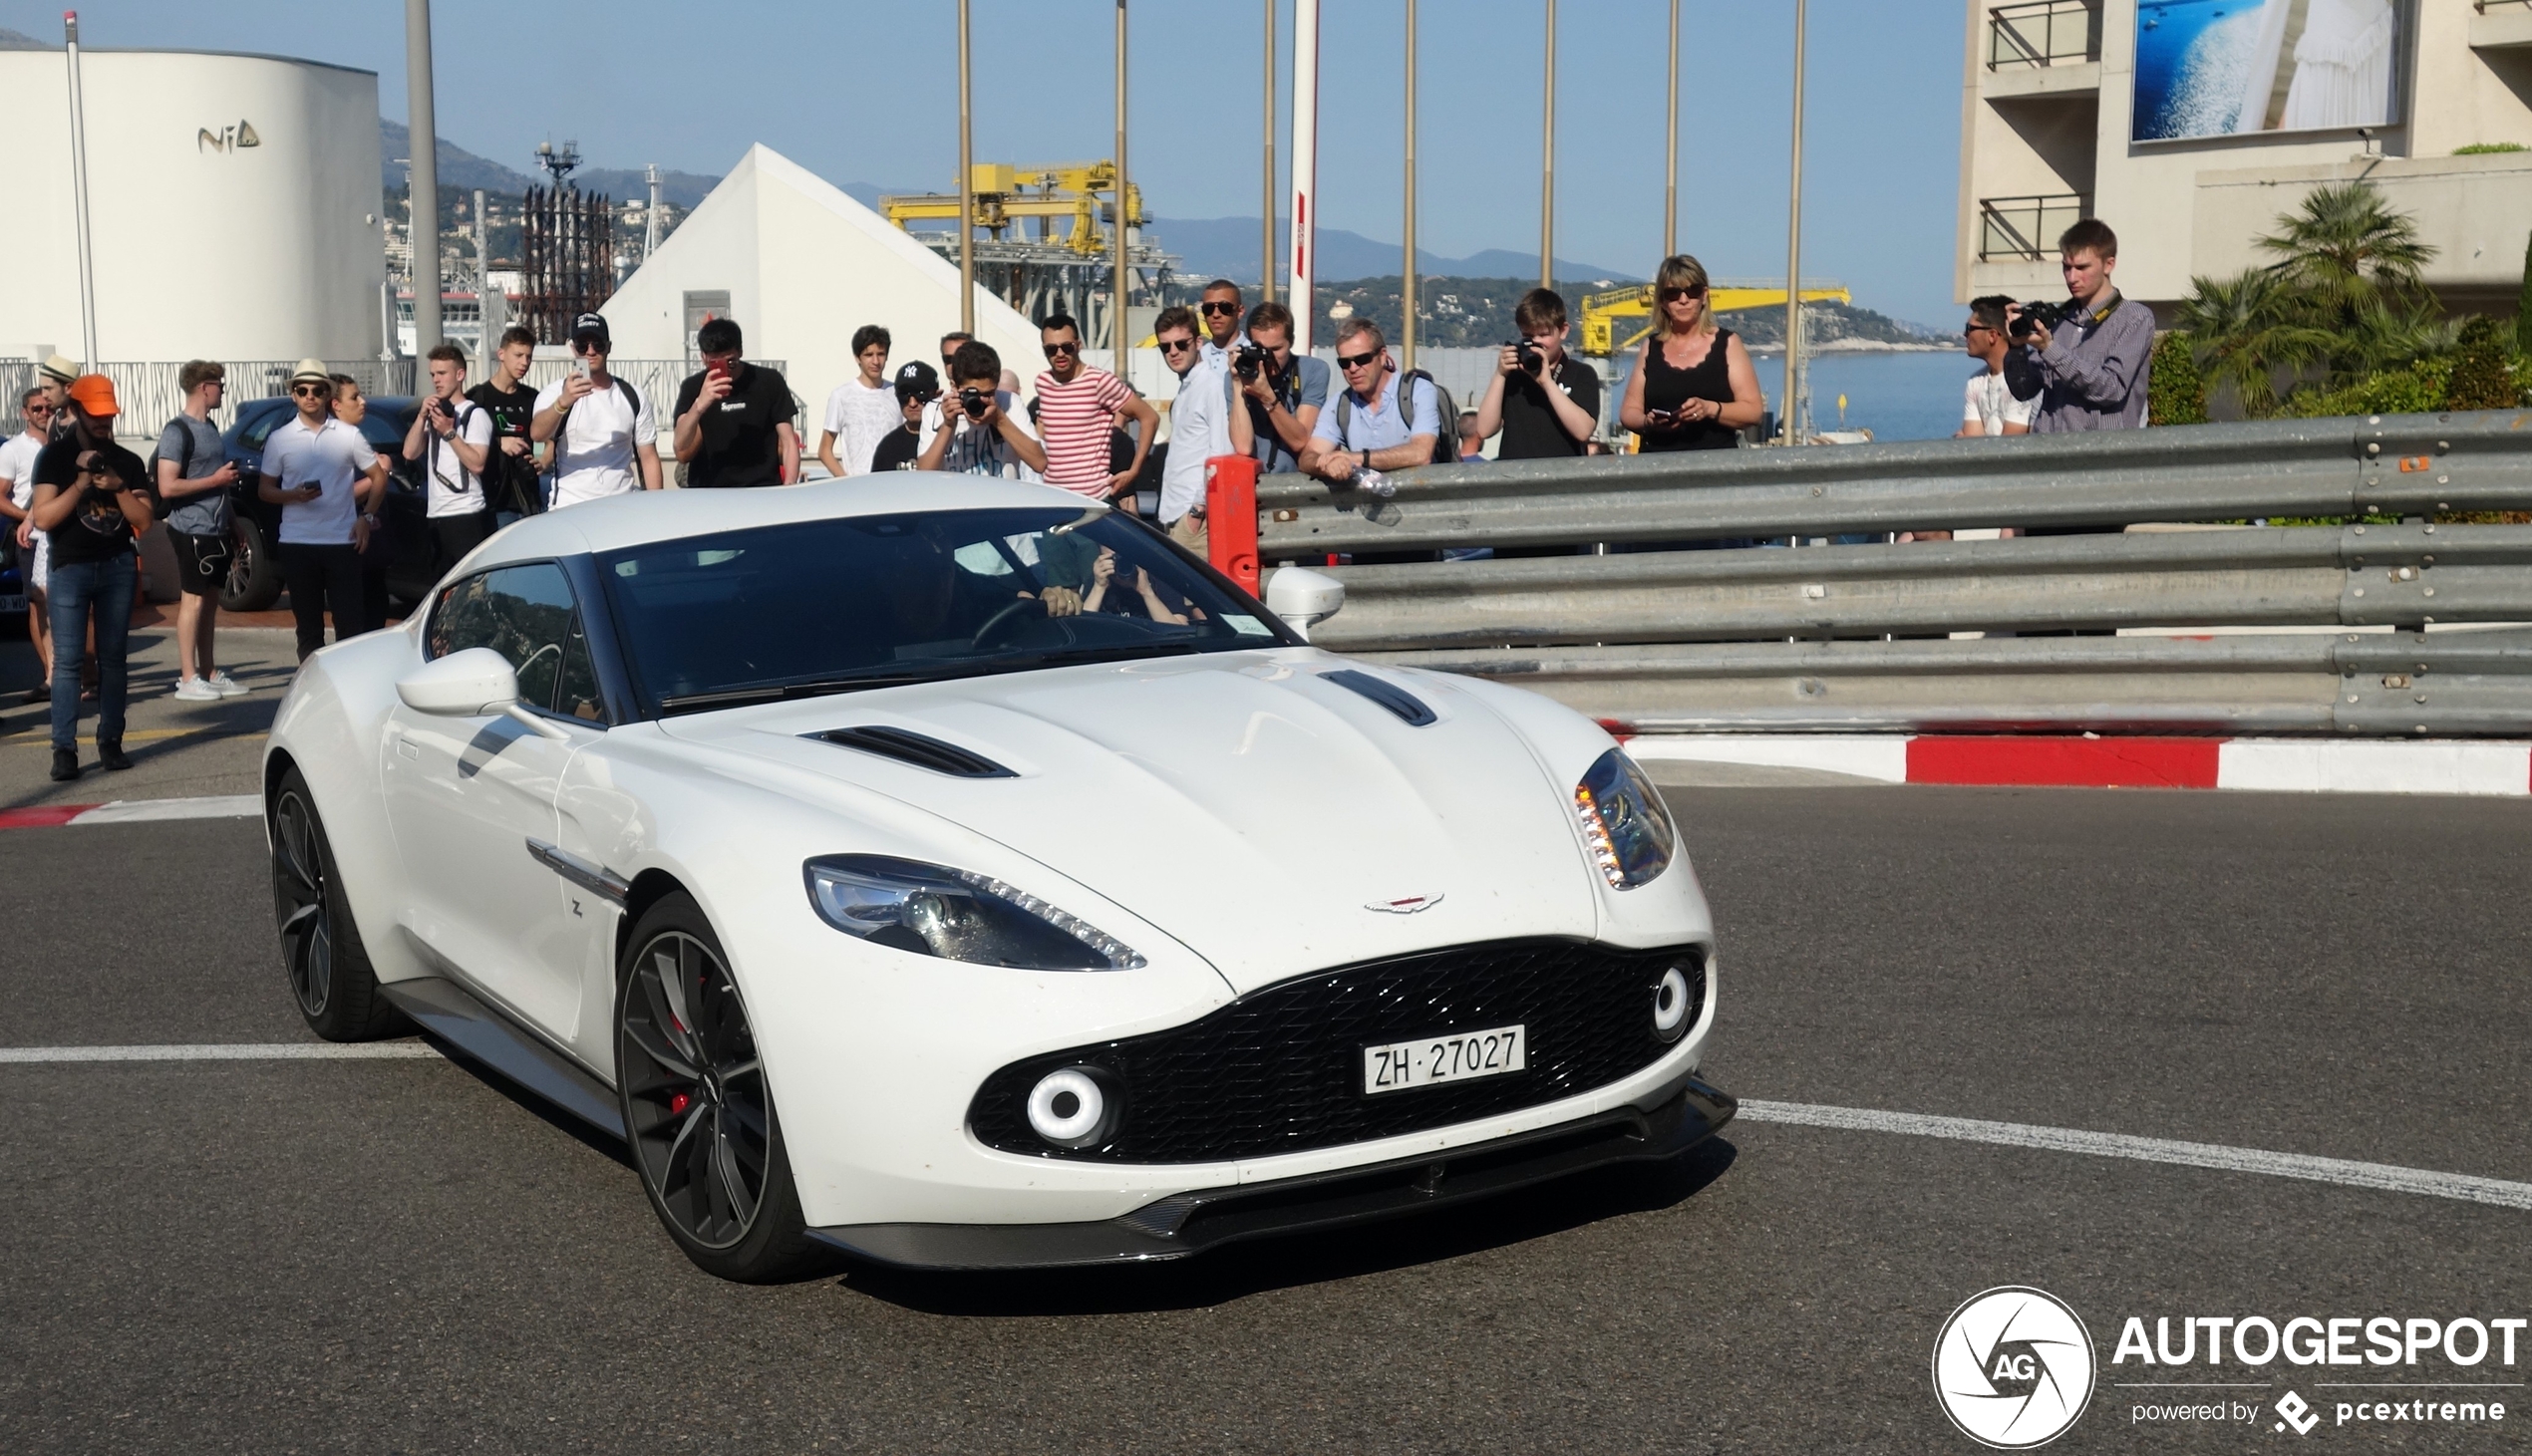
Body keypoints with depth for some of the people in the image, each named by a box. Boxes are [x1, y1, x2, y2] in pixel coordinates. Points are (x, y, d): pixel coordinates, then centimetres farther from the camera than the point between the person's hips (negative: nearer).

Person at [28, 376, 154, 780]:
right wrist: (80, 484, -18)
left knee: (113, 658, 5)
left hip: (118, 567, 3)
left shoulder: (128, 462, 10)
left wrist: (118, 487, -12)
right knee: (67, 661, -6)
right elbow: (43, 518, -8)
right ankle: (64, 750, -7)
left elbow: (145, 521, 3)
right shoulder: (55, 457, 1)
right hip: (69, 568, -3)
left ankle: (110, 742, 8)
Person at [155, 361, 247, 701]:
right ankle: (188, 678, -1)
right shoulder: (177, 431, -13)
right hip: (193, 529, -8)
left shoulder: (211, 427, 15)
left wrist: (230, 476, 12)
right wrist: (216, 479, -17)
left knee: (211, 600, 11)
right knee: (193, 599, -5)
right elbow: (167, 487, -20)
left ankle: (209, 673, 17)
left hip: (216, 529, 8)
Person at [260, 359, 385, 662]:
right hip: (297, 543, 1)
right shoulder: (279, 439, 4)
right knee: (308, 626, 6)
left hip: (343, 541, 0)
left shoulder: (348, 435, 3)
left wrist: (366, 516, -2)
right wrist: (294, 495, -13)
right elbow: (264, 489, 7)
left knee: (350, 623, 0)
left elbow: (378, 477, 11)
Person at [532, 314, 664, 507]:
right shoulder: (556, 393, -1)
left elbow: (648, 457, 8)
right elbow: (537, 434, -21)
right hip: (570, 509, -2)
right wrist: (562, 403, -39)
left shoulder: (632, 397, 8)